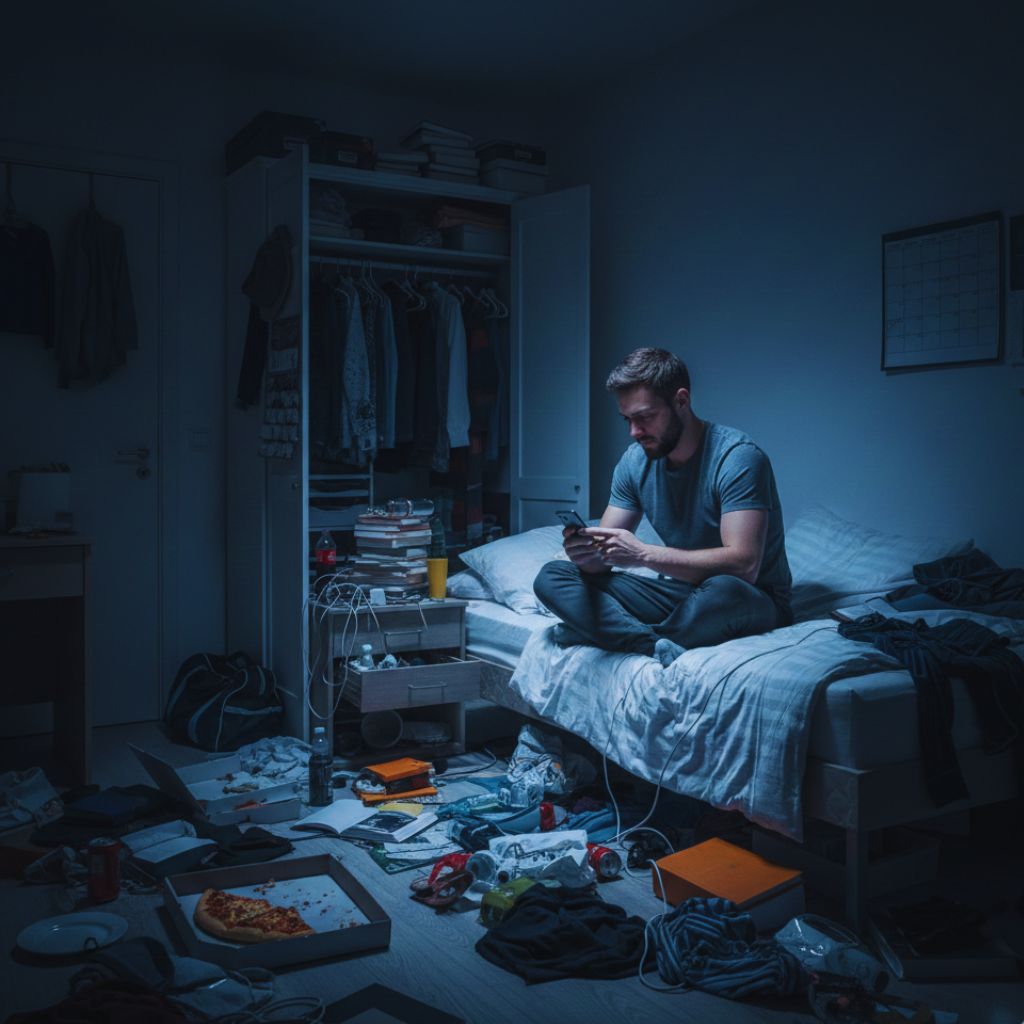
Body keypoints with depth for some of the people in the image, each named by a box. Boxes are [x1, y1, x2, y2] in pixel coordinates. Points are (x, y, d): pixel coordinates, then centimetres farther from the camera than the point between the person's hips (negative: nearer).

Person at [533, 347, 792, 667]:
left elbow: (743, 564, -30)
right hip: (679, 589, 6)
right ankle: (659, 647, -29)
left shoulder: (738, 457, -19)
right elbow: (605, 557, 0)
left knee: (724, 591, -43)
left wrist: (643, 554, -34)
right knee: (550, 578, -9)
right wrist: (588, 552, -25)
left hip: (754, 600, -6)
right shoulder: (635, 461, 0)